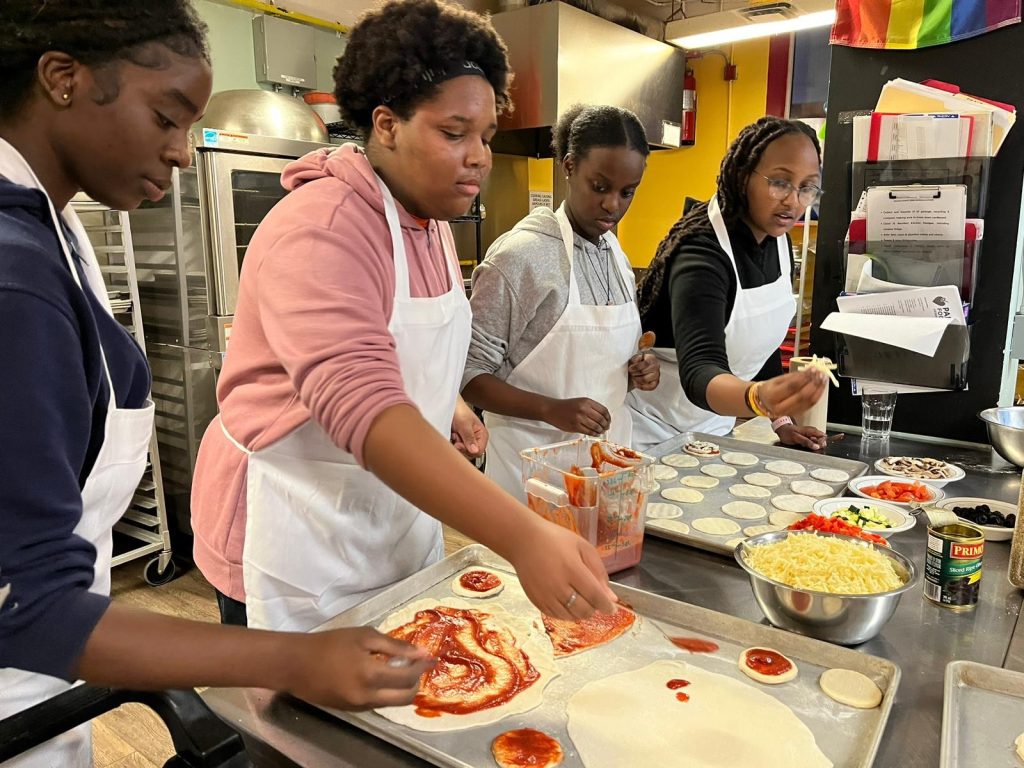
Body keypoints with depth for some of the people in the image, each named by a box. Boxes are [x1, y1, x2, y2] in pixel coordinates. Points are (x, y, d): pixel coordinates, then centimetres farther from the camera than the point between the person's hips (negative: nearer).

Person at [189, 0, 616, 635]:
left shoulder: (433, 224, 6)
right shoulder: (321, 229, -23)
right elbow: (362, 407, -38)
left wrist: (446, 401, 3)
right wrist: (523, 538, -44)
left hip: (401, 514, 8)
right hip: (299, 537, -7)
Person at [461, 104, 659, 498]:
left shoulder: (616, 255, 5)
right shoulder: (521, 253, -17)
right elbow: (469, 374, -16)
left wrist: (636, 372, -3)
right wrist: (552, 410, -28)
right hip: (536, 461, -6)